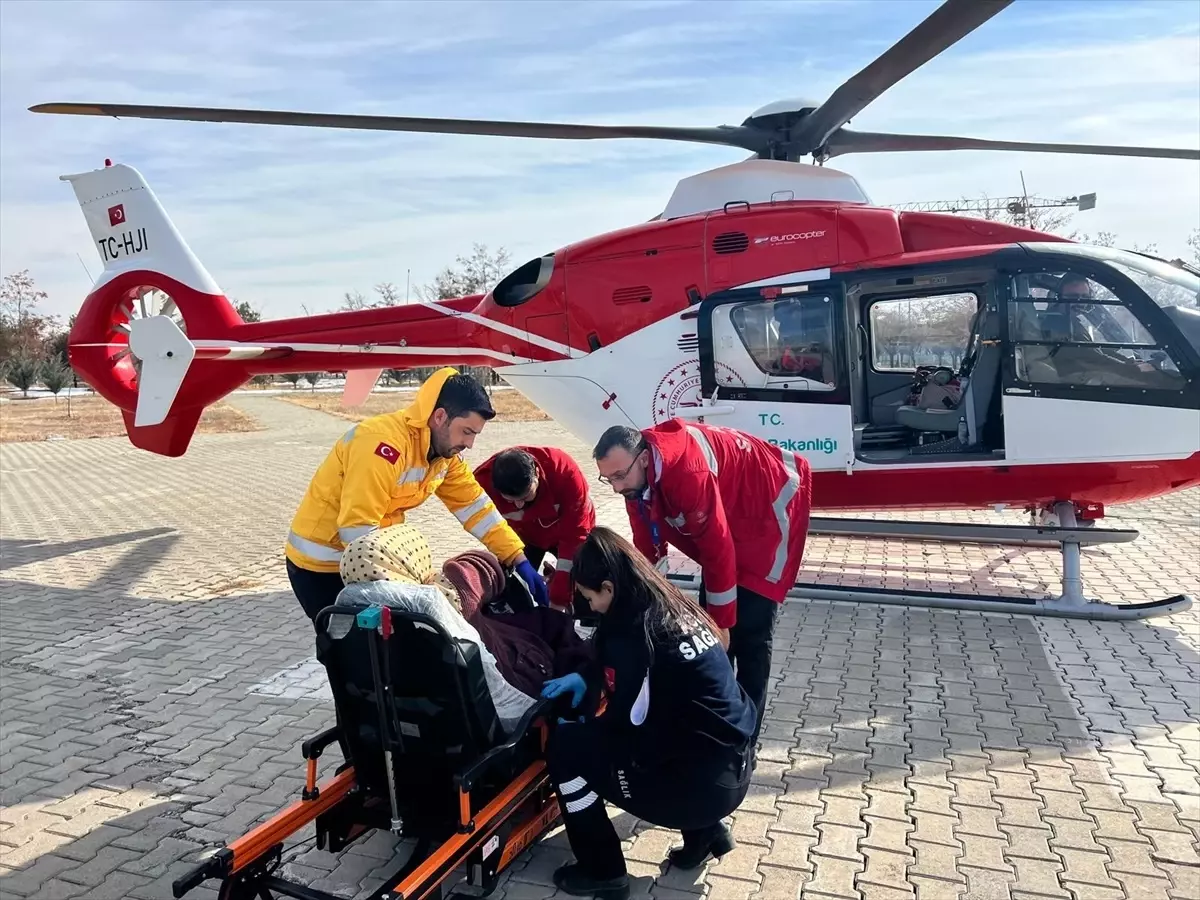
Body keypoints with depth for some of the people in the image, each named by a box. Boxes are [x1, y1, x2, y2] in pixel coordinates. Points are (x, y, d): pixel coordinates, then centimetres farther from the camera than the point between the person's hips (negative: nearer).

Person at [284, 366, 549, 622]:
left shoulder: (444, 450, -3)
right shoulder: (386, 444, -30)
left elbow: (474, 505, 3)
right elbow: (357, 530, -32)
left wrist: (518, 560, -2)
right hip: (321, 564, -8)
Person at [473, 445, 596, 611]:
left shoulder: (566, 471, -40)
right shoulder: (484, 482, -35)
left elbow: (575, 536, -35)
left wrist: (558, 599, -36)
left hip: (567, 531, -1)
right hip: (522, 536, 1)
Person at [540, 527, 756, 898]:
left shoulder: (634, 633, -20)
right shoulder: (670, 608, 3)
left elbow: (624, 724, -10)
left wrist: (575, 727, 8)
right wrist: (586, 677, 12)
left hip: (701, 785, -8)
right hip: (733, 769, 9)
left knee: (564, 746, -2)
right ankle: (705, 832, 25)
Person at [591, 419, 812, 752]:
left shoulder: (689, 473, -39)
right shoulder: (635, 473, -13)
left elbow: (718, 550, -32)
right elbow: (646, 547, -2)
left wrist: (721, 625, -23)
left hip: (770, 504, -8)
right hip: (723, 517, 8)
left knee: (747, 632, -9)